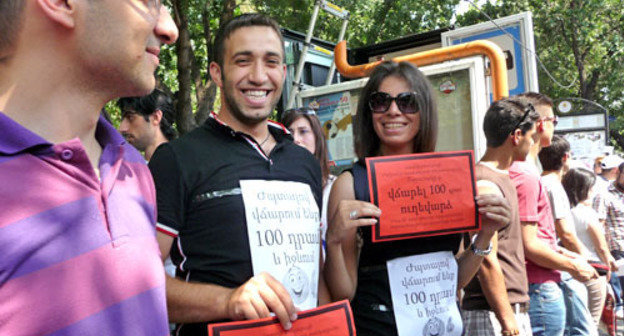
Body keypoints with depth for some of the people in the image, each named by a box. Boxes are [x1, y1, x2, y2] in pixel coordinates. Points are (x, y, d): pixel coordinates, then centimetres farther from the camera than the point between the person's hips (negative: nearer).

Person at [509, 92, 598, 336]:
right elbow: (529, 246, -21)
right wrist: (572, 266, -8)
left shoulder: (516, 169, 11)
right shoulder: (526, 176, -20)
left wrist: (561, 252, 18)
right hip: (542, 288, -10)